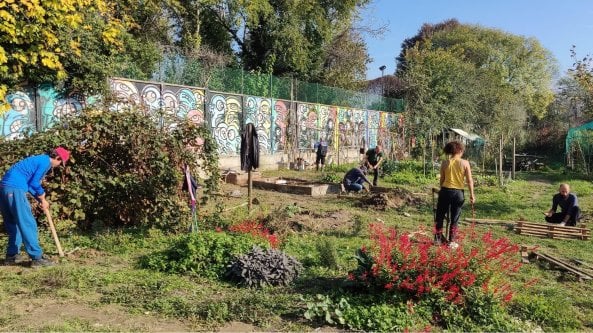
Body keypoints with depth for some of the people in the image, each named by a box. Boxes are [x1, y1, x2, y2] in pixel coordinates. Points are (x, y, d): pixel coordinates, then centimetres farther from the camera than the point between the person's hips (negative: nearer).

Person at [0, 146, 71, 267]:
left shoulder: (39, 159, 24)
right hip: (15, 189, -10)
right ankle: (37, 257, -5)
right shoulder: (46, 162, -5)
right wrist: (43, 198, 9)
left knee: (13, 224, 18)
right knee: (28, 224, -6)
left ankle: (12, 255, 23)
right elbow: (34, 183, -8)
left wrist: (41, 199, 20)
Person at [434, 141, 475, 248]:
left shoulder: (445, 163, -1)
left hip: (445, 191, 1)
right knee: (454, 218, 9)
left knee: (440, 215, 16)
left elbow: (442, 179, 3)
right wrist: (472, 194, 3)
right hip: (458, 193, 0)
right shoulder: (465, 163, -4)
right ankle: (451, 241, 13)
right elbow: (469, 181, -4)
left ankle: (438, 238, 20)